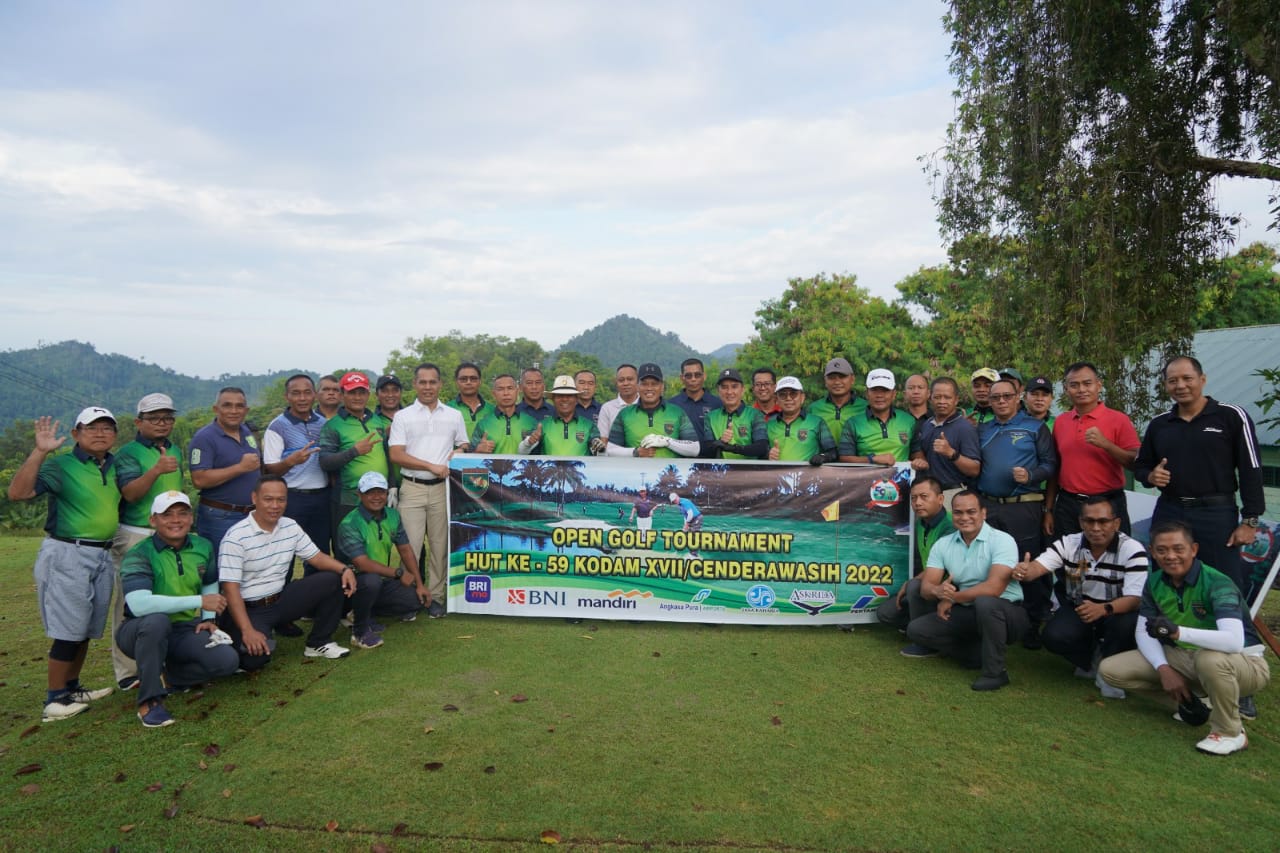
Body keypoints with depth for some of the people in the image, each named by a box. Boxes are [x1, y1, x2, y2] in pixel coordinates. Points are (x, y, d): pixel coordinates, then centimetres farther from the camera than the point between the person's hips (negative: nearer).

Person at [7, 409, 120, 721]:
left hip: (103, 555, 6)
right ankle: (55, 701, 9)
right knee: (69, 630, -3)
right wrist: (39, 452, -30)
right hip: (67, 554, -6)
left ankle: (72, 688, 29)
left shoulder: (115, 466, 8)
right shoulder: (60, 465, -10)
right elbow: (17, 493, -23)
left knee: (86, 628, 15)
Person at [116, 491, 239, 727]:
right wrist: (200, 601, -33)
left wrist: (208, 619, 4)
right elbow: (139, 604, -35)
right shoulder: (139, 555, -18)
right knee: (157, 620, -39)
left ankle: (167, 677, 7)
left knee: (227, 661, -20)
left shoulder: (203, 547, -1)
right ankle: (150, 700, -22)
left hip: (185, 631, 4)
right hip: (142, 631, -4)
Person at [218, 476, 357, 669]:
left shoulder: (291, 527, 2)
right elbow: (231, 589, -21)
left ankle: (319, 643, 6)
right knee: (256, 656, -32)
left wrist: (345, 569, -15)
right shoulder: (236, 537, -18)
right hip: (248, 609, -6)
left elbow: (315, 556, 7)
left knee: (333, 580, -9)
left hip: (280, 600, 6)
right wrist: (247, 630, -30)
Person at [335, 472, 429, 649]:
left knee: (417, 599, -11)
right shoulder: (349, 525, -20)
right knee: (371, 580, -39)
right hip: (357, 582, -7)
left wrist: (420, 584, 0)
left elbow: (405, 550, 6)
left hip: (384, 580, 7)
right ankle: (360, 630, -12)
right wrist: (399, 572, -18)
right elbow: (363, 564, -26)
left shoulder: (393, 516, 2)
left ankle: (366, 613, 8)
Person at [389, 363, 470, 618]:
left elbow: (464, 447, 17)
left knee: (440, 545, 5)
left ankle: (435, 597, 15)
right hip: (412, 488, -2)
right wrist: (432, 466, -10)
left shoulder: (454, 416, 12)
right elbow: (396, 455, -3)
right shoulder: (403, 416, 5)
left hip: (442, 488, 2)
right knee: (409, 545, -6)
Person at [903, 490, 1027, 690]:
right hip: (967, 614, 5)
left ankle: (995, 671, -16)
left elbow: (994, 588, -28)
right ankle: (985, 656, -1)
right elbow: (926, 587, -5)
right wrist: (938, 591, -30)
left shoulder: (1002, 540, -15)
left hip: (1005, 613, -5)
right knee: (916, 629, -10)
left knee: (985, 602, -38)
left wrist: (952, 598, -19)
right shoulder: (942, 545, 1)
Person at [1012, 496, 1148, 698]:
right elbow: (1038, 566, -22)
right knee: (1053, 636, -26)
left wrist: (1104, 609, -49)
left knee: (1127, 624, -37)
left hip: (1117, 611, -2)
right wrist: (1023, 571, -49)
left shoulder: (1133, 550, -19)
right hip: (1077, 608, 2)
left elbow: (1134, 598, -28)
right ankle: (1092, 660, 9)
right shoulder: (1068, 544, -10)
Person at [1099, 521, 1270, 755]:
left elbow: (1234, 641, -40)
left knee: (1210, 658, -42)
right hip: (1185, 658, 6)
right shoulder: (1155, 582, -6)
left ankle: (1231, 733, -14)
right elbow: (1143, 632, -2)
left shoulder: (1217, 584, -25)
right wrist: (1164, 669, -18)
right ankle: (1191, 699, 10)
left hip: (1243, 662, -6)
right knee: (1110, 670, -9)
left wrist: (1178, 632, -53)